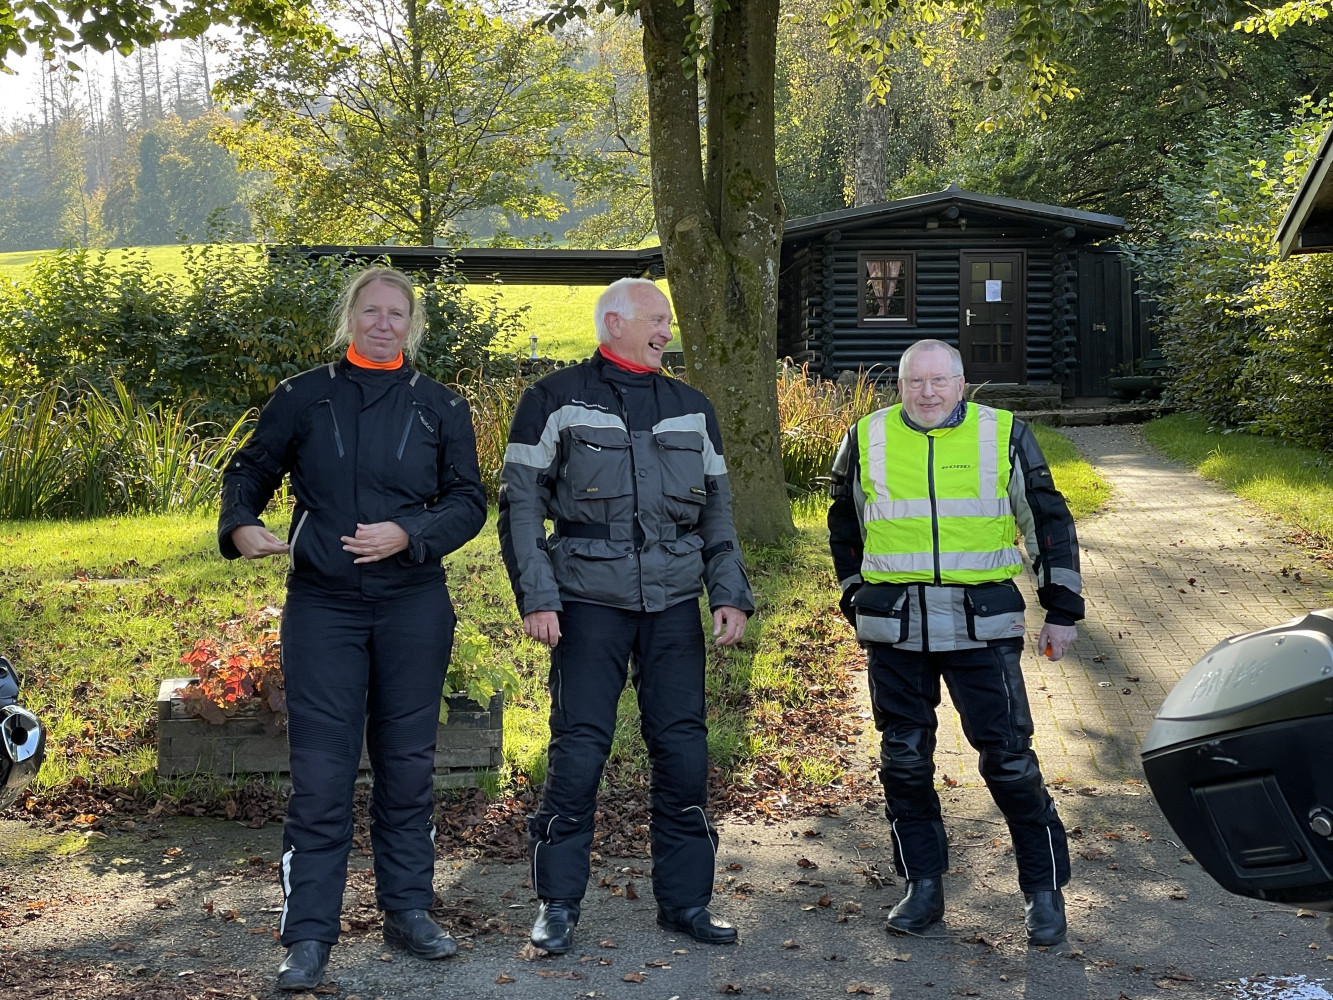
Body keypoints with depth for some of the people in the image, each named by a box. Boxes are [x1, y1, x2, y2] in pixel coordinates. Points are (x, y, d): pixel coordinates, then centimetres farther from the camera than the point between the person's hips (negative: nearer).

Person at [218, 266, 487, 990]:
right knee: (320, 771, -2)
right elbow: (250, 470, 10)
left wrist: (408, 535, -14)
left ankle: (408, 910, 25)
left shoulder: (439, 406, 5)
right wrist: (240, 526, -10)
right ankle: (308, 936, 6)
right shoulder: (302, 397, 4)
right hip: (322, 607, -1)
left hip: (414, 609, 1)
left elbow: (470, 501, 4)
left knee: (408, 764, 11)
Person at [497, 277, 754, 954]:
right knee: (577, 750, -3)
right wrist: (536, 597, -10)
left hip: (675, 603, 4)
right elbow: (520, 503, -2)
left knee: (683, 749, 4)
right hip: (589, 601, -4)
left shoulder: (692, 409, 13)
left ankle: (685, 898, 18)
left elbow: (717, 510, 16)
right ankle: (558, 903, 12)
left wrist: (731, 593, 6)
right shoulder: (556, 401, 0)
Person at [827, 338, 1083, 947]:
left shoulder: (1004, 436, 3)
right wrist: (857, 600, 18)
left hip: (982, 625, -2)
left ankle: (1044, 890, 14)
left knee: (1008, 759, -1)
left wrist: (1061, 611, 7)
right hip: (894, 629, 2)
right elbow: (845, 527, 21)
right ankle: (923, 887, 22)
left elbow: (1049, 522, 9)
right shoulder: (866, 440, 8)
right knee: (904, 760, 7)